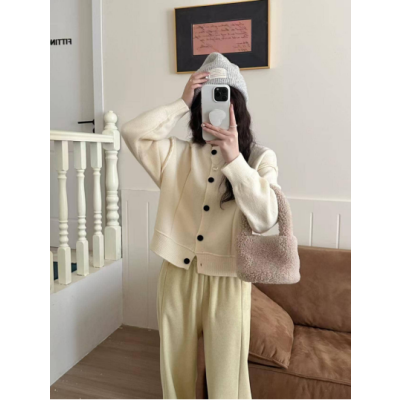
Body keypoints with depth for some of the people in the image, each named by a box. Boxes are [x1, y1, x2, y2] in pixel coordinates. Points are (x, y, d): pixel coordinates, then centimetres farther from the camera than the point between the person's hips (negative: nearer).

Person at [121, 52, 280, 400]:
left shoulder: (260, 158, -3)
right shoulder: (178, 153, 3)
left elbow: (265, 219, -17)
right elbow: (132, 132, -10)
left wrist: (234, 158, -25)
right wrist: (182, 103, -10)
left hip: (227, 281, -2)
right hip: (177, 276, 2)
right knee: (176, 372, 19)